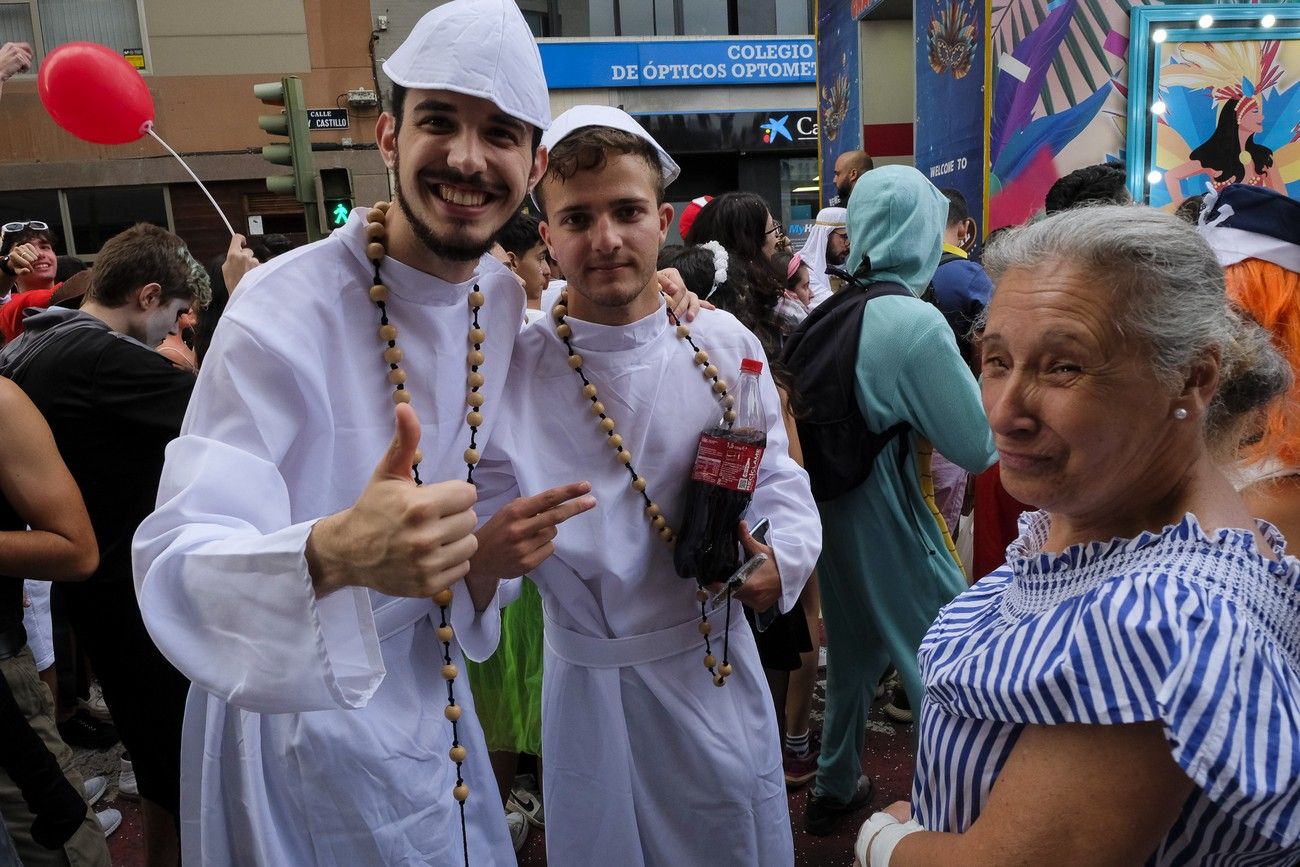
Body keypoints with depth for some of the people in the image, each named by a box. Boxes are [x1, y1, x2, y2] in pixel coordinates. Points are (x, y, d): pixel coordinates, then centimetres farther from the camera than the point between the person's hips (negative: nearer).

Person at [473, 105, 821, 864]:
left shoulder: (724, 344, -5)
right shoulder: (515, 374, -11)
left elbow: (778, 480, 2)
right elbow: (483, 559, -11)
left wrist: (780, 560, -17)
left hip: (720, 669, 2)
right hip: (594, 686, -2)